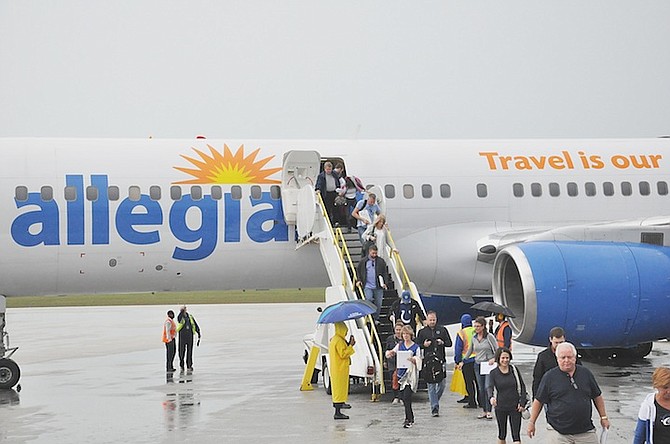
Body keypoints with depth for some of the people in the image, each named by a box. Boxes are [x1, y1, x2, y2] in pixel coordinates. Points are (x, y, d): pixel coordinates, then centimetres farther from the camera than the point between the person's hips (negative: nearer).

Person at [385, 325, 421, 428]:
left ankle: (408, 419, -13)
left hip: (411, 374, -5)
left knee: (407, 397, -15)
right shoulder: (400, 345, 10)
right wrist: (390, 353, -12)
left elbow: (419, 361, -5)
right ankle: (411, 418, 21)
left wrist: (413, 360, -26)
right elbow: (392, 353, 10)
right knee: (404, 398, 9)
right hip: (401, 372, 5)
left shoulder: (416, 347, -3)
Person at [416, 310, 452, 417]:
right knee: (431, 385, -2)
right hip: (428, 360, -1)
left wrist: (442, 342, -10)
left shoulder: (442, 330, 9)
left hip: (440, 360, 1)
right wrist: (424, 345, -9)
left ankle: (435, 402, 24)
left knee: (442, 383, 0)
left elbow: (449, 343, 10)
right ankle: (434, 408, 0)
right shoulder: (422, 332, 8)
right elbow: (417, 345, 10)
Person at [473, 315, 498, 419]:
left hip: (488, 364, -5)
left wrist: (494, 359, -18)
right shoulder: (474, 338, 8)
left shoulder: (489, 336, -6)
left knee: (488, 387, -12)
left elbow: (497, 350, -3)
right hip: (478, 364, 5)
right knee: (481, 389, 4)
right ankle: (484, 411, 10)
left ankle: (489, 411, -9)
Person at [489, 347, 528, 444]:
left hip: (515, 407, 0)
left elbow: (522, 386, 4)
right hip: (500, 407, 0)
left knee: (516, 434, -5)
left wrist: (522, 403, -3)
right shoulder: (494, 373, -4)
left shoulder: (514, 370, -1)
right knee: (502, 434, 13)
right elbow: (490, 387, -18)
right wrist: (491, 397, -40)